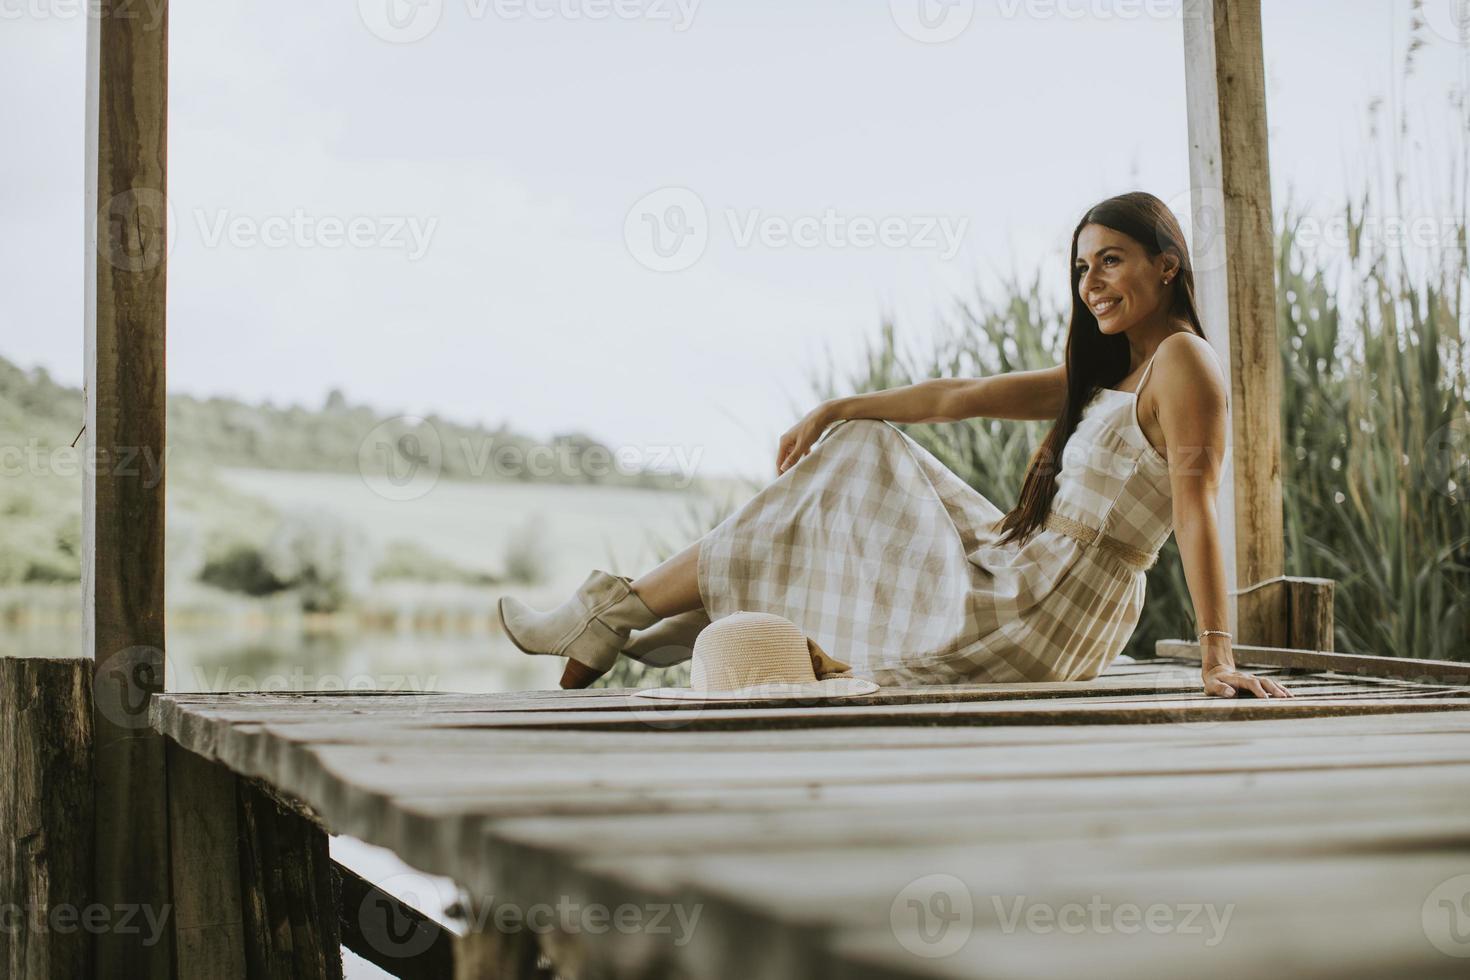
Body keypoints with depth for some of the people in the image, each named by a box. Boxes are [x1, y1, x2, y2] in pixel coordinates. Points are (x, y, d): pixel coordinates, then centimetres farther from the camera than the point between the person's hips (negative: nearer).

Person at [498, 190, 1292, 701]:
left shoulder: (1181, 361, -11)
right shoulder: (1102, 376, 16)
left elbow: (1197, 508, -22)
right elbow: (960, 397, 18)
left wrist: (1218, 658, -28)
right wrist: (836, 411, 18)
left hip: (1027, 625, -9)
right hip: (1015, 577, 9)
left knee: (827, 503, 1)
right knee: (859, 456, 16)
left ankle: (615, 619, 19)